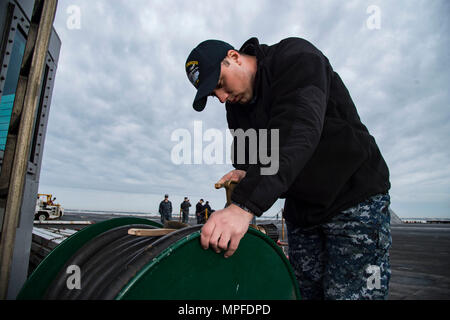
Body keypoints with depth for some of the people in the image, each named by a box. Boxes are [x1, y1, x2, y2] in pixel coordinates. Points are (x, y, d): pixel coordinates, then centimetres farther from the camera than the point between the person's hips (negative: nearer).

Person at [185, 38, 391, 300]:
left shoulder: (296, 56, -16)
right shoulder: (236, 107, 6)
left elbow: (297, 131, -33)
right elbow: (247, 155, 11)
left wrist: (244, 205, -42)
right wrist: (245, 174, -15)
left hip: (356, 198, -6)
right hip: (300, 210, 7)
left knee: (347, 292, -9)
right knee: (308, 291, 9)